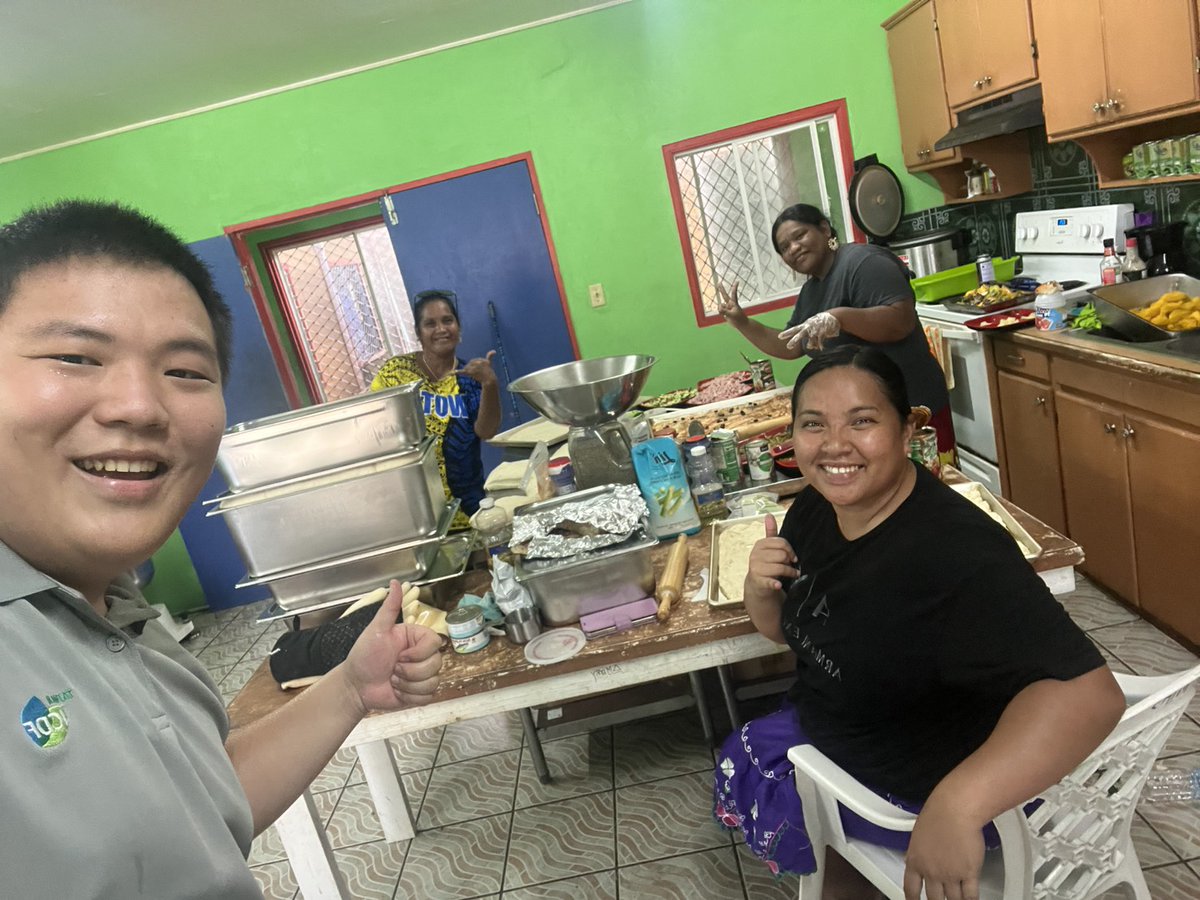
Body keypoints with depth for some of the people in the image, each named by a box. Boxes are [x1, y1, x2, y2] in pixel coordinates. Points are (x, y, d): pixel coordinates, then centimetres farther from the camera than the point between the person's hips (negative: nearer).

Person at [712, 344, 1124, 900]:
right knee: (736, 765, 20)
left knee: (746, 789, 8)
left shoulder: (954, 551, -35)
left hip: (921, 791, -7)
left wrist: (958, 805, -53)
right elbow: (780, 627, 4)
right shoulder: (816, 506, -10)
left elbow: (1087, 692, -41)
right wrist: (760, 585, -19)